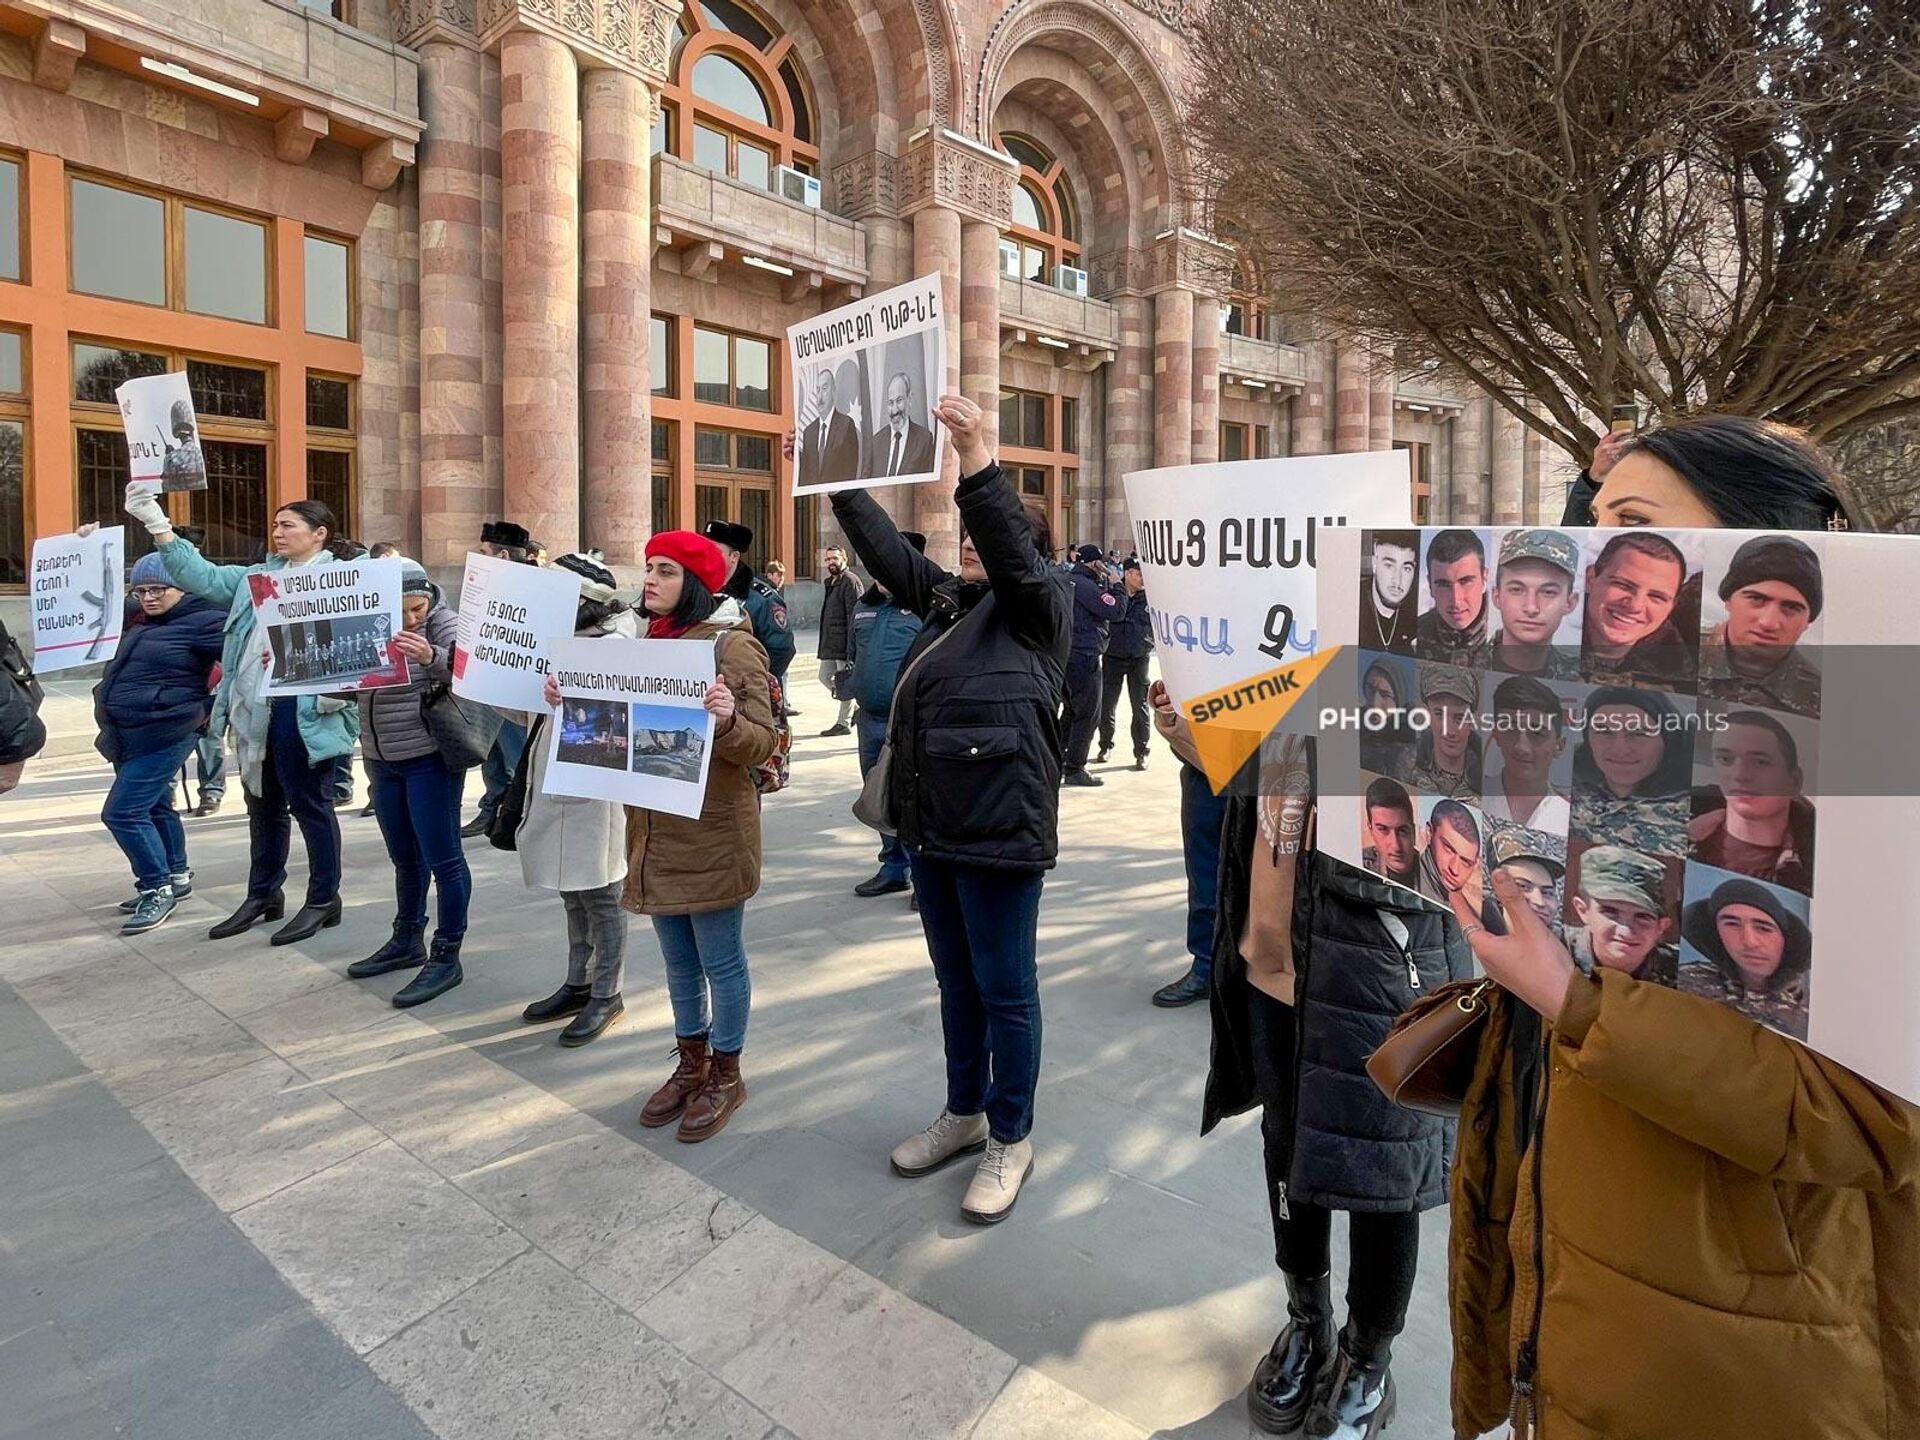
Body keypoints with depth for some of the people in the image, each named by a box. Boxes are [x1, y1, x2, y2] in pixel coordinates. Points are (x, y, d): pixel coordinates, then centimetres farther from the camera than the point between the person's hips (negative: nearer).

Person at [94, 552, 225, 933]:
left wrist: (212, 709, -18)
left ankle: (158, 888, 1)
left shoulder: (203, 620, -14)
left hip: (163, 733, -9)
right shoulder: (140, 621, 12)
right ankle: (177, 876, 31)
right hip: (129, 734, 9)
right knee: (154, 807, 18)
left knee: (122, 813, -11)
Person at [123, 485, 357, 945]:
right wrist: (158, 526, 10)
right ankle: (263, 894, 29)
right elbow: (204, 578, 17)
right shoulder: (257, 576, 20)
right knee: (263, 804, 17)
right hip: (253, 708, 8)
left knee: (309, 804, 0)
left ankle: (324, 899, 12)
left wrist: (338, 688, -25)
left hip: (302, 709, -8)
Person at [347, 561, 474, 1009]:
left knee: (442, 859, -2)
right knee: (404, 858, 18)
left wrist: (432, 657, -39)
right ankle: (407, 942, 34)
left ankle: (446, 958, 7)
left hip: (430, 759, -6)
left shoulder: (443, 624, -10)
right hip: (382, 761, 6)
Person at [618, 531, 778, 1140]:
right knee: (678, 959, 19)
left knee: (719, 960, 6)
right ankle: (691, 1064, 36)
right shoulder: (651, 640, 10)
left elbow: (760, 745, -16)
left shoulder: (733, 646, -13)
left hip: (712, 832, -7)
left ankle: (725, 1076, 25)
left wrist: (727, 720, -36)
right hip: (656, 831, 7)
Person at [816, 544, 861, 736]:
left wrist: (851, 649, -23)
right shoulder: (830, 582, 18)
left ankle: (843, 723, 7)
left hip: (844, 643, -10)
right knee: (825, 677, 13)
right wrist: (823, 644, 20)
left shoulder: (850, 581, -12)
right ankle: (853, 708, 25)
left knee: (845, 682, -2)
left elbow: (854, 615, -18)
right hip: (830, 644, 10)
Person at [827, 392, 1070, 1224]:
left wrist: (976, 458, -34)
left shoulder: (1040, 605, -5)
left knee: (1005, 989, 5)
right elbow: (884, 547, 14)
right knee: (955, 982, 19)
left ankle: (1011, 1139, 21)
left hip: (1001, 832, -8)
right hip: (930, 828, 8)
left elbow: (1010, 553, -23)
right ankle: (965, 1114, 36)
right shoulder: (945, 600, 14)